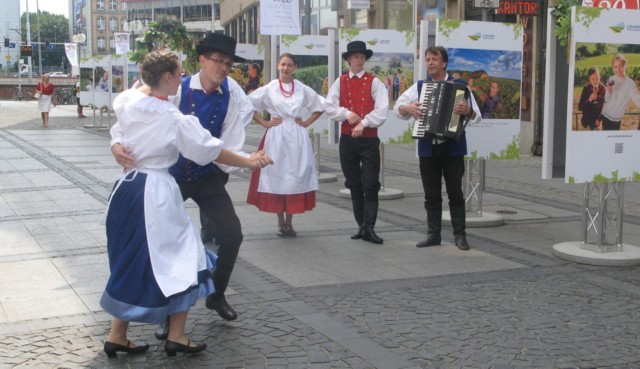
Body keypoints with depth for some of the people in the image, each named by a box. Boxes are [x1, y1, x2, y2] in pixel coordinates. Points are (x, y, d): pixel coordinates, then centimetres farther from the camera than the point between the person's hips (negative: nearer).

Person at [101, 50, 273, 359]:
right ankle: (176, 336, 10)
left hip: (126, 188, 7)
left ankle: (117, 336, 21)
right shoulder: (174, 118, -13)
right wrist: (249, 162, 5)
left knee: (130, 263, 17)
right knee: (183, 259, 7)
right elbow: (210, 150, -6)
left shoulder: (127, 102, 0)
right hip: (156, 192, -7)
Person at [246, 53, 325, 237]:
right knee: (276, 176, -1)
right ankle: (280, 222, 9)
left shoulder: (303, 89, 5)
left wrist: (307, 123, 5)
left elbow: (320, 106, 15)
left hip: (297, 137, 1)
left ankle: (289, 222, 10)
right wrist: (264, 123, -1)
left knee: (296, 177, 0)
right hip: (276, 137, -1)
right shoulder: (269, 89, 2)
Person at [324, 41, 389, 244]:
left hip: (369, 138, -3)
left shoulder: (374, 82, -1)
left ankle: (369, 228, -5)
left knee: (371, 185, -6)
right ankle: (361, 225, 18)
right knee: (354, 184, 9)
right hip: (347, 138, 3)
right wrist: (347, 113, -14)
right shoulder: (340, 82, 7)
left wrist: (363, 122, -19)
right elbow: (329, 107, 0)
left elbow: (382, 110, -11)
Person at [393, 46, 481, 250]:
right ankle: (433, 234, 16)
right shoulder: (419, 87, 9)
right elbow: (397, 108, 10)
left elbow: (477, 116, -6)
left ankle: (460, 235, 9)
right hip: (427, 148, 3)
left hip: (452, 147, -3)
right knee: (431, 195, 8)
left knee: (455, 193, 2)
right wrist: (408, 107, -11)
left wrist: (468, 111, -28)